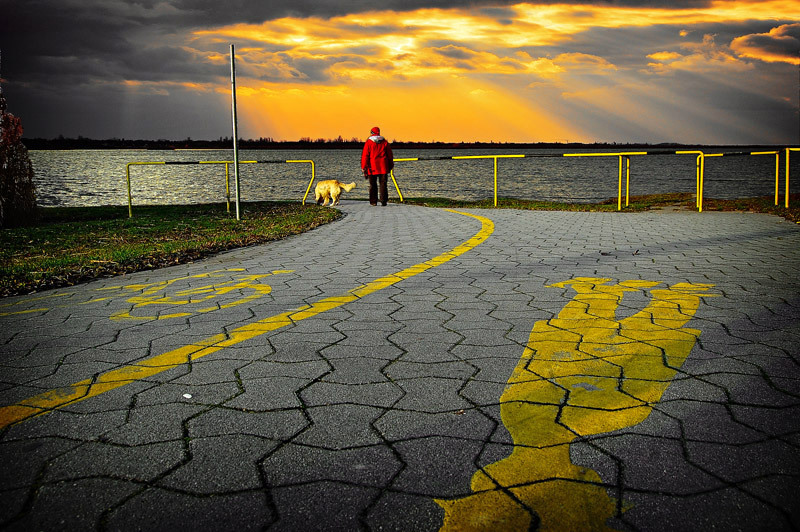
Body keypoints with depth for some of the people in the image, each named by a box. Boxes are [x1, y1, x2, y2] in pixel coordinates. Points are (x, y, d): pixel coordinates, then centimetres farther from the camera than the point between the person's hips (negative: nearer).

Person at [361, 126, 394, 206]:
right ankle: (384, 201, -4)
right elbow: (390, 155, 11)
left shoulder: (368, 142, -1)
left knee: (373, 185, 7)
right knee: (383, 184, 2)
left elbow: (365, 156, -5)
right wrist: (390, 166, 19)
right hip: (383, 167, 2)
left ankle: (373, 201, 7)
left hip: (372, 167, -1)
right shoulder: (385, 142, 8)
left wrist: (364, 168, -4)